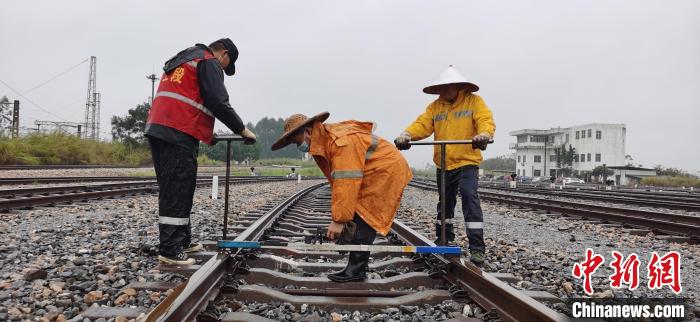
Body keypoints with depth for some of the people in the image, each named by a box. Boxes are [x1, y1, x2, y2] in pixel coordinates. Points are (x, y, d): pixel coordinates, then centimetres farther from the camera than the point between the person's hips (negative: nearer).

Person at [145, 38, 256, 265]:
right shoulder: (209, 62, 0)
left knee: (173, 189, 13)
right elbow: (219, 102, -11)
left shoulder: (181, 61, 29)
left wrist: (205, 134, 29)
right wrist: (242, 129, -2)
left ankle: (182, 241, 21)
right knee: (177, 191, -8)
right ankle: (170, 250, -7)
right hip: (179, 133, -9)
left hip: (158, 128, 10)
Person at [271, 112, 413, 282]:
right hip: (374, 175, 10)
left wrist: (339, 219, -29)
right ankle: (357, 268, 14)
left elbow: (346, 183, -32)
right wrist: (339, 215, 1)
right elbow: (338, 182, 5)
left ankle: (356, 269, -7)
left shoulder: (341, 141, -27)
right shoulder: (324, 142, 5)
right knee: (359, 220, 9)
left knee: (362, 220, -13)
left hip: (387, 172, -10)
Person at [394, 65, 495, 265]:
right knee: (445, 203, 18)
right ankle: (444, 240, 37)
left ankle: (477, 247, -12)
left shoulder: (474, 101, -3)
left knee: (470, 198, -18)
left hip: (467, 162, -5)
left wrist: (484, 135, -39)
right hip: (443, 164, 5)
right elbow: (422, 124, -5)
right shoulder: (435, 106, 7)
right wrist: (407, 134, -26)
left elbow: (486, 120, -17)